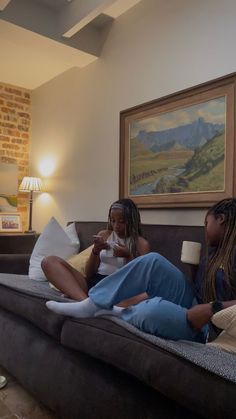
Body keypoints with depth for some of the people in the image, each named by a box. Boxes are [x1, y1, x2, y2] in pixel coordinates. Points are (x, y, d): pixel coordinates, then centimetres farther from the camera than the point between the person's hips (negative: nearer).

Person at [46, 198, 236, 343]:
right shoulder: (218, 250, 17)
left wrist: (213, 308, -28)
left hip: (205, 330, -8)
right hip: (192, 306, 8)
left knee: (156, 308, -39)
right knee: (153, 261, -12)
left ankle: (114, 314, -4)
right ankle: (91, 305, -11)